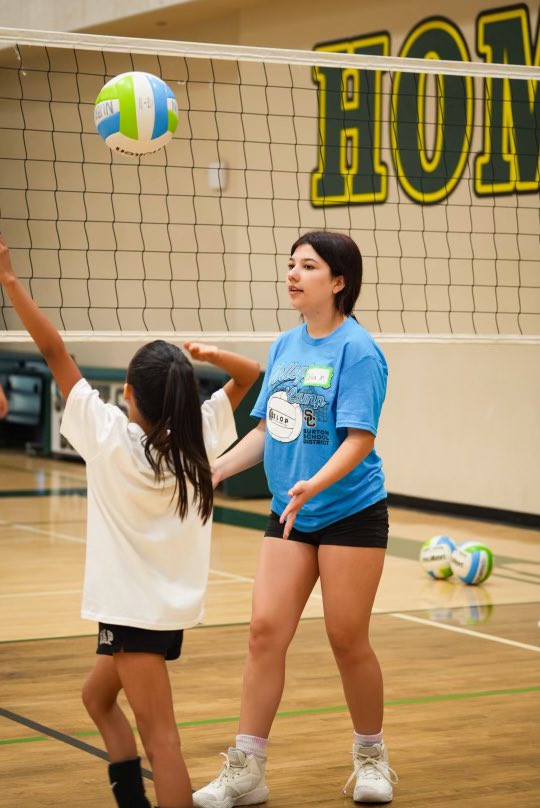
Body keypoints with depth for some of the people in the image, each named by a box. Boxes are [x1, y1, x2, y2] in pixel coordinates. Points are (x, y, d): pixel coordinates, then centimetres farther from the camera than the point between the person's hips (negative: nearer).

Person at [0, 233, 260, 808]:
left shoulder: (110, 435, -15)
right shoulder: (198, 437, -3)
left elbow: (55, 351, -14)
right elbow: (248, 374, 12)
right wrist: (209, 356, -1)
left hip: (134, 606, -7)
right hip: (174, 602, 7)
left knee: (159, 737, -10)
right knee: (97, 696, 25)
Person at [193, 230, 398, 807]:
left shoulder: (356, 349, -13)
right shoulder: (284, 347, 8)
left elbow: (359, 439, -20)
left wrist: (315, 484, -34)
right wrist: (215, 470, 8)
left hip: (351, 514, -6)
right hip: (289, 516, 6)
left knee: (347, 640, 3)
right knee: (265, 630, -2)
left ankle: (371, 756, 25)